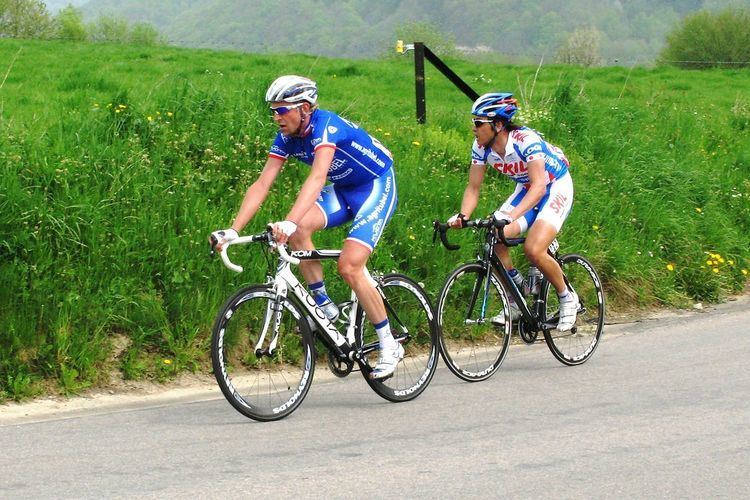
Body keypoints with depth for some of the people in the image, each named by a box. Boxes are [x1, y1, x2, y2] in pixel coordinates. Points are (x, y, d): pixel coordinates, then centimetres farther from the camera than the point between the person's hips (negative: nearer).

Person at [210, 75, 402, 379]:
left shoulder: (325, 125, -29)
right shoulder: (287, 137, -7)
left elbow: (317, 177, -44)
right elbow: (262, 185, -11)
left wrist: (288, 222, -57)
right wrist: (233, 231, -22)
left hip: (377, 187, -7)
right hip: (342, 191, 7)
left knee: (349, 266, -20)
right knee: (300, 229, -21)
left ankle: (389, 346, -6)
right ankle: (325, 307, -6)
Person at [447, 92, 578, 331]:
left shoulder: (526, 140, -33)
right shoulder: (482, 147, -14)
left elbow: (539, 187, -41)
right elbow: (473, 188, -10)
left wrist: (511, 215, -54)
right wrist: (463, 216, -29)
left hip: (556, 187, -7)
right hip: (526, 188, 7)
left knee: (533, 250, -25)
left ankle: (567, 299, 0)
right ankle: (517, 302, 5)